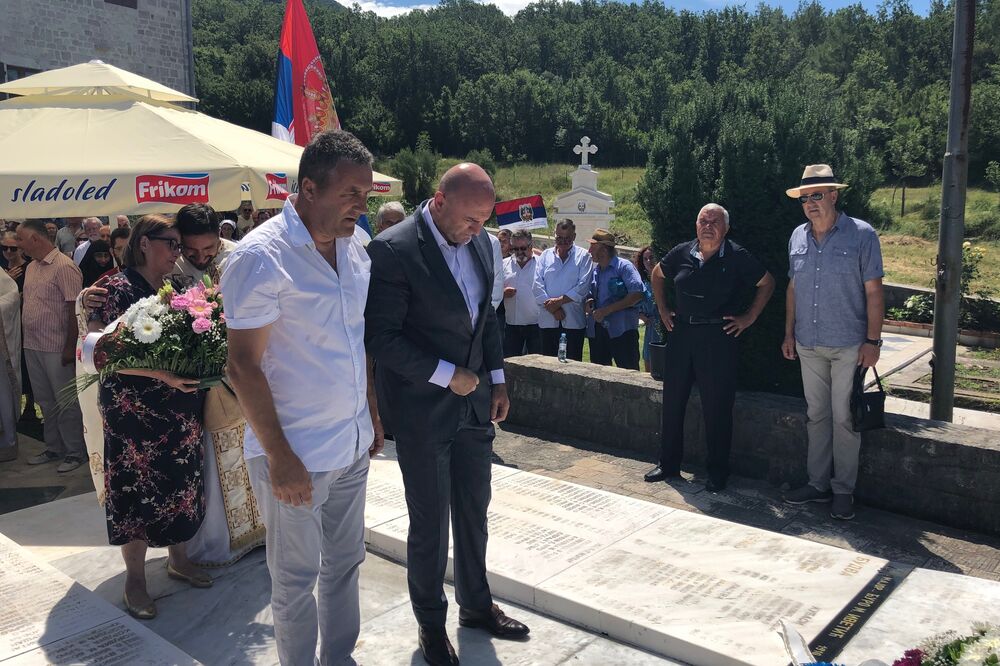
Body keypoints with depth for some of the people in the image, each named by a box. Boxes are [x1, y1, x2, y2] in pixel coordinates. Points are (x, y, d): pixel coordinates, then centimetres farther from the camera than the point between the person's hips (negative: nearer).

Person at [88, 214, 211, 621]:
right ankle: (135, 580, 19)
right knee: (136, 486, 4)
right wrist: (162, 373, -25)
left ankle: (178, 559, 32)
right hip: (133, 408, -6)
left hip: (181, 408, 6)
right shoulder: (116, 290, -10)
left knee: (182, 481, 13)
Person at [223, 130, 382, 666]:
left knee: (345, 562, 20)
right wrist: (280, 457, -17)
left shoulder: (353, 249, 5)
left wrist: (372, 414, 15)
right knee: (297, 577, 11)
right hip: (296, 453, -7)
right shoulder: (261, 257, -18)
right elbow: (244, 367, -17)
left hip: (352, 445, 7)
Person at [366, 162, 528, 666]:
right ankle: (431, 623, 31)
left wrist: (497, 379, 10)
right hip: (423, 411, -6)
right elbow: (381, 338, -19)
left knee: (474, 511, 19)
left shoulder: (479, 242, 4)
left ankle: (475, 604, 39)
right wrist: (446, 375, -19)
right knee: (430, 524, 8)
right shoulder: (392, 250, -18)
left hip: (473, 401, 6)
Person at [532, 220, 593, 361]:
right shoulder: (545, 256, 11)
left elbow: (583, 286, -7)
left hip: (573, 320, -2)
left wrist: (559, 300, -12)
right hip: (548, 319, 2)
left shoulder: (583, 256, 5)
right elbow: (537, 285, 2)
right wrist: (553, 308, -9)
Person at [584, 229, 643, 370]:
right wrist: (588, 303, 1)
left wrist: (607, 310, -19)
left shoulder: (624, 267, -6)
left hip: (622, 330, -7)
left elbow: (637, 294, -17)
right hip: (598, 330, 7)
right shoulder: (594, 270, 15)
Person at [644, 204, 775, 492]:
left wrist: (749, 318, -2)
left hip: (719, 337, -4)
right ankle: (668, 464, 24)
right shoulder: (682, 253, 4)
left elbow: (767, 283, 4)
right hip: (681, 332, 4)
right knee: (672, 400, 9)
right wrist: (663, 311, 14)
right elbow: (657, 275, 21)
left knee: (717, 407, 2)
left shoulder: (737, 257, -6)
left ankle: (718, 473, 16)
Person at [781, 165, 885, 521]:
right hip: (808, 344, 5)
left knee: (844, 418, 2)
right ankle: (818, 483, 23)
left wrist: (872, 340, -11)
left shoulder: (861, 234, -7)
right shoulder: (798, 237, 7)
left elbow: (873, 291, -7)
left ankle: (843, 490, 14)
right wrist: (789, 333, 11)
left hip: (848, 345, -5)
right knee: (817, 415, 12)